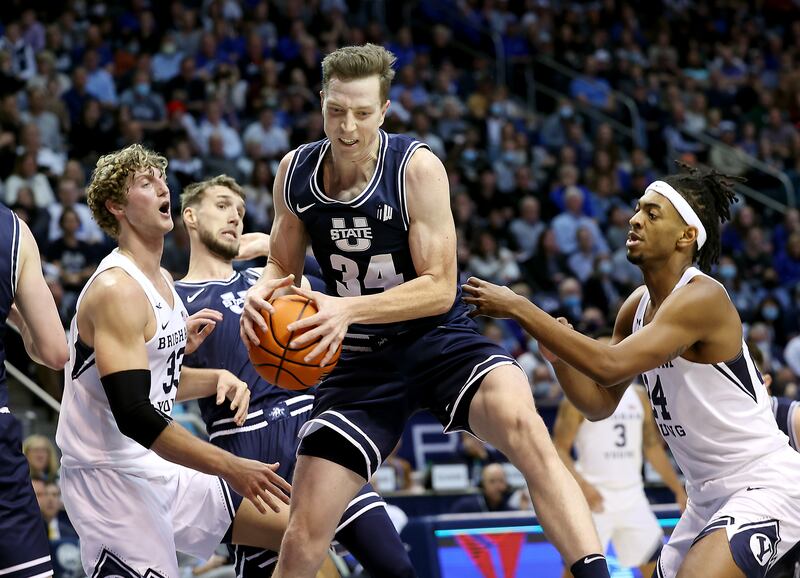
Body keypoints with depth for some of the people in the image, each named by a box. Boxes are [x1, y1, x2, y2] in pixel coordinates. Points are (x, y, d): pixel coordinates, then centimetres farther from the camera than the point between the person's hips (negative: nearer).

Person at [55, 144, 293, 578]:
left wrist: (217, 379, 4)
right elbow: (133, 416, -26)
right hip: (111, 476, -10)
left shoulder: (161, 280, 12)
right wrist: (230, 469, -25)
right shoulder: (116, 290, -18)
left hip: (162, 471, 10)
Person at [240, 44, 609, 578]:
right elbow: (283, 267, 12)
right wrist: (261, 294, -13)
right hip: (361, 358, 4)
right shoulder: (295, 171, -3)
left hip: (439, 338, -4)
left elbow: (439, 288, -18)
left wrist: (347, 309, -30)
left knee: (519, 420, -38)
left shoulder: (417, 167, -16)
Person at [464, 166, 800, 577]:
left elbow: (610, 366, -30)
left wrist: (519, 308, -26)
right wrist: (555, 348, -7)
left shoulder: (702, 297, -20)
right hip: (710, 495, 9)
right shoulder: (638, 306, 7)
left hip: (764, 484, -9)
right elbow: (599, 403, 12)